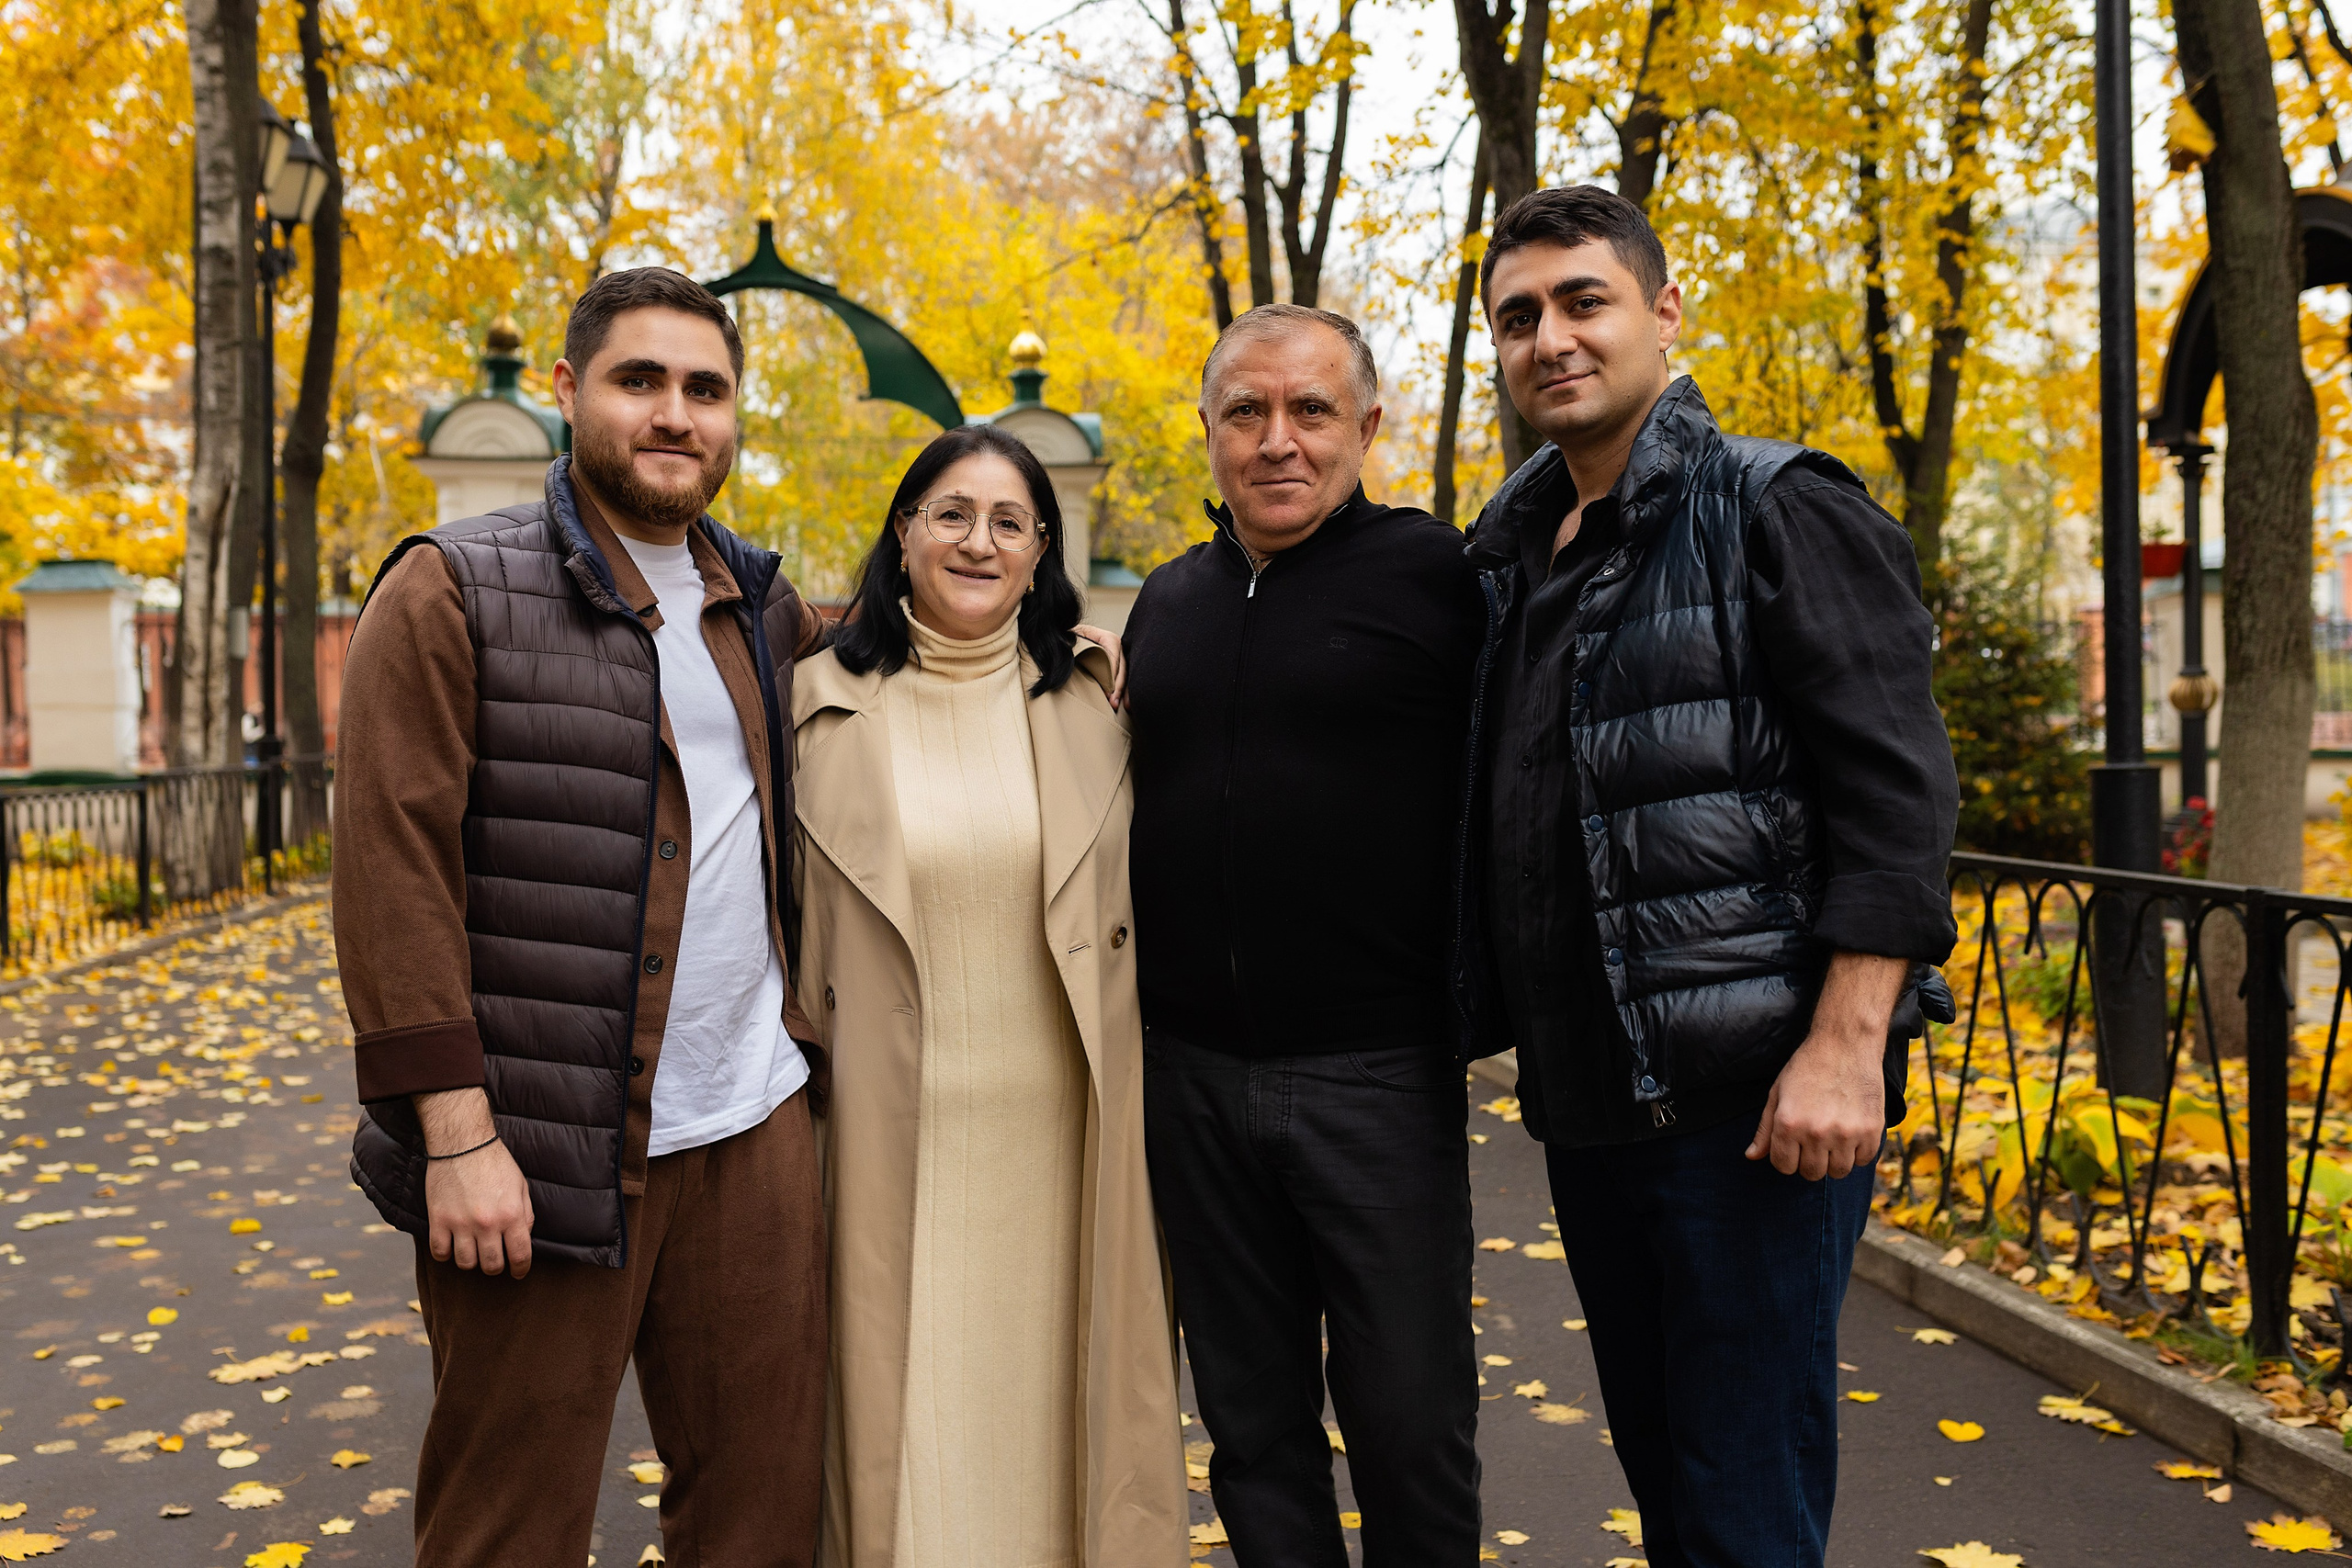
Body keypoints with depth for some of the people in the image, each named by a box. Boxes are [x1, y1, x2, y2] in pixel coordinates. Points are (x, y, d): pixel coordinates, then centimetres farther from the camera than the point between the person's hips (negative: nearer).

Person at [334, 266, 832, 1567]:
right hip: (548, 1151, -5)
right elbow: (392, 870, -10)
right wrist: (456, 1130, -16)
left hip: (754, 1129, 5)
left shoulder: (762, 609, 12)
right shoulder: (450, 594, -4)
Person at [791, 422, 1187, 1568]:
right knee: (899, 1396, 8)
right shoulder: (820, 703, 0)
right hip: (891, 1127, -1)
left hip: (1063, 1129, 1)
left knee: (1053, 1391, 12)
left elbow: (1147, 906, 10)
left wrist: (1148, 1110, 8)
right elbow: (778, 916, 6)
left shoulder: (1094, 701, 3)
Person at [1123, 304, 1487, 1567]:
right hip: (1194, 1072, 5)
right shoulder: (1168, 599, 12)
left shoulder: (1434, 576, -5)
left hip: (1376, 1071, -5)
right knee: (1251, 1417, 16)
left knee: (1409, 1416, 7)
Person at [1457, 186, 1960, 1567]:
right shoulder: (1512, 550, 14)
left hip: (1747, 1094, -7)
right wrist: (1496, 1019, 13)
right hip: (1584, 1098, 7)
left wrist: (1847, 1047, -22)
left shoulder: (1779, 510, -7)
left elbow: (1896, 789, -15)